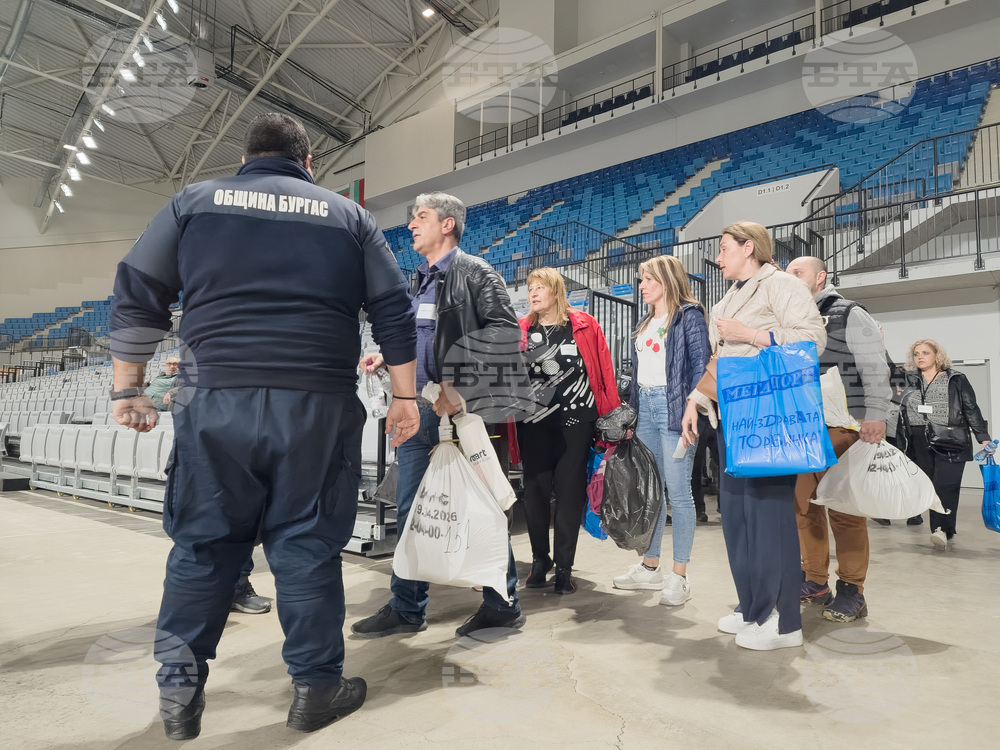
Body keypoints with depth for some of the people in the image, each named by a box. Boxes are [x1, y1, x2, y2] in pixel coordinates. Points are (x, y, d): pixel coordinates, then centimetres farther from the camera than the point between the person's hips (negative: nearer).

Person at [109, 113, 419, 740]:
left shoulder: (196, 201, 14)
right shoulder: (348, 215, 13)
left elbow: (137, 294, 10)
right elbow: (394, 311, 7)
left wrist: (128, 388, 15)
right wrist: (405, 396, 10)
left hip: (216, 402, 1)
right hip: (318, 405, 0)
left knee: (202, 546, 12)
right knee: (307, 546, 7)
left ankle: (180, 691, 21)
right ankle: (316, 688, 18)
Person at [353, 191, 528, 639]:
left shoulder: (475, 273, -4)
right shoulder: (419, 281, 19)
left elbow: (505, 332, -16)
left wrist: (461, 387, -22)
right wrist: (386, 358, 8)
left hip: (460, 409, -8)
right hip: (420, 409, 8)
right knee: (410, 510, 11)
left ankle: (502, 604, 20)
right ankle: (407, 609, 25)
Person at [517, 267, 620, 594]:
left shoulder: (584, 326, 3)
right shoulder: (521, 330, 8)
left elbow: (604, 370, 1)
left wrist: (614, 415, -3)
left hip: (576, 422, -1)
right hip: (534, 423, 2)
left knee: (570, 492, 3)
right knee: (535, 491, 6)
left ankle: (564, 567, 17)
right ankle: (540, 559, 26)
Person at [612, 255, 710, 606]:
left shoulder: (689, 315, -3)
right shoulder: (646, 322, 20)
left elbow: (701, 364, -10)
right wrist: (632, 412, 15)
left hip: (673, 406, -7)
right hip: (646, 406, 8)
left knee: (678, 491, -3)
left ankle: (679, 577, 6)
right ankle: (649, 567, 22)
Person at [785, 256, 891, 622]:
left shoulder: (850, 315, 2)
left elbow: (875, 369, -4)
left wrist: (875, 416, -12)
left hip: (840, 430, -6)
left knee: (843, 509, -4)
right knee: (803, 505, 5)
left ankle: (851, 590, 8)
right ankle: (815, 582, 18)